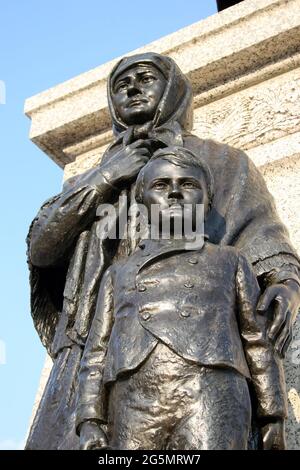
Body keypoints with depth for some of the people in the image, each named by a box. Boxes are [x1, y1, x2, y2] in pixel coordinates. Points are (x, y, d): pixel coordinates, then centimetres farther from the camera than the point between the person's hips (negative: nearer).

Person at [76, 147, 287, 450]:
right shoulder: (119, 273, 29)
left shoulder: (229, 262, 25)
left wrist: (273, 417, 8)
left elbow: (258, 342, 18)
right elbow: (96, 353, 19)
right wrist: (89, 422, 4)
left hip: (211, 400, -2)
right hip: (132, 409, 2)